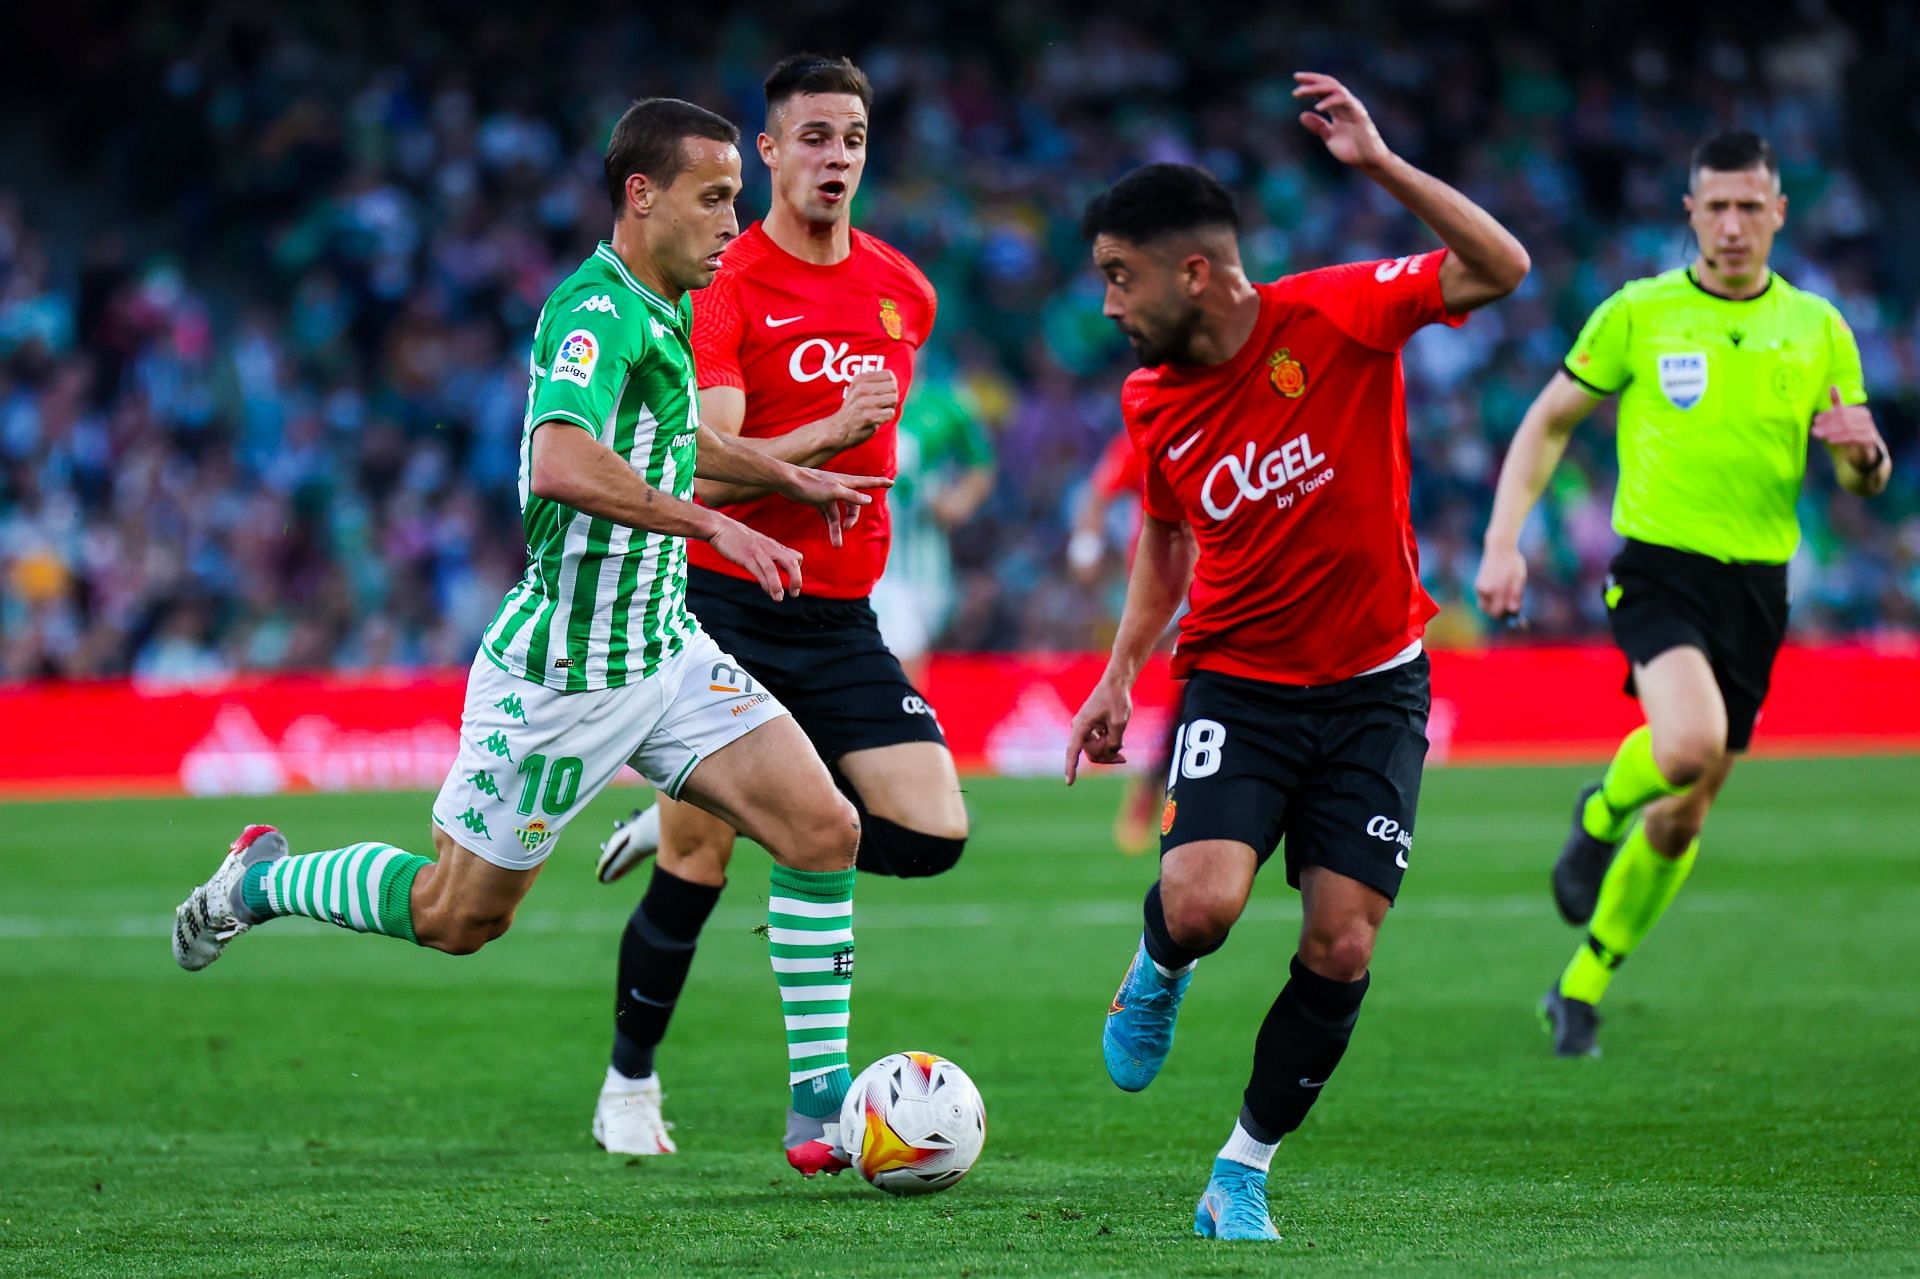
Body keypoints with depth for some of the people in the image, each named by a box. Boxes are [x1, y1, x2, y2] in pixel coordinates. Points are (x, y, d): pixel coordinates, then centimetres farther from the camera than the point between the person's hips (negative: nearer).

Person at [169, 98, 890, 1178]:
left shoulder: (661, 311, 8)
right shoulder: (597, 312, -22)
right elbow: (562, 464, -41)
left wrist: (790, 477, 25)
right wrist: (717, 526, -39)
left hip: (665, 648, 8)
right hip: (563, 672, -8)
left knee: (825, 829, -8)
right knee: (459, 916, 7)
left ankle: (822, 1108, -4)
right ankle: (262, 882, 33)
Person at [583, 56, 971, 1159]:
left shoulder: (905, 292, 7)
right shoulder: (721, 287, -11)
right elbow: (705, 468, -21)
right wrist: (834, 434, -33)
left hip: (840, 616, 5)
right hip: (721, 604, -5)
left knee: (933, 835, -9)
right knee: (694, 871, -3)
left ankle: (725, 813, 16)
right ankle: (630, 1086, 20)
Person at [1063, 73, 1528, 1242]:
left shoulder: (1333, 316, -13)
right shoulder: (1153, 402, 0)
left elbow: (1500, 268, -21)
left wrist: (1382, 165, -31)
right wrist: (1120, 678, 11)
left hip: (1374, 685, -2)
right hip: (1236, 681, 2)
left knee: (1342, 946, -8)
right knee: (1202, 901, -23)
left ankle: (1243, 1177, 9)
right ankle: (1158, 973, 14)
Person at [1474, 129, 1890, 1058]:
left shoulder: (1818, 330, 7)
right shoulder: (1637, 314, 0)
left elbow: (1865, 482, 10)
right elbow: (1548, 424, 7)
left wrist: (1861, 450, -15)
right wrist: (1503, 542, -4)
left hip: (1756, 588, 3)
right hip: (1660, 566, -3)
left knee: (1685, 815, 7)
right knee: (1688, 745, -31)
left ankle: (1581, 990, 24)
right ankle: (1600, 814, 3)